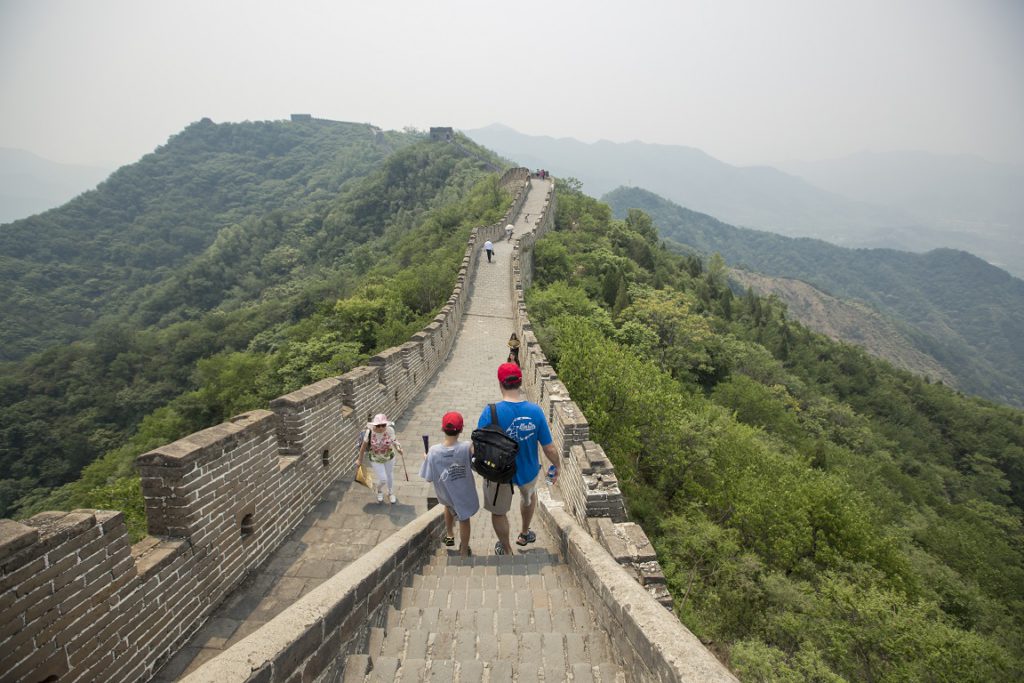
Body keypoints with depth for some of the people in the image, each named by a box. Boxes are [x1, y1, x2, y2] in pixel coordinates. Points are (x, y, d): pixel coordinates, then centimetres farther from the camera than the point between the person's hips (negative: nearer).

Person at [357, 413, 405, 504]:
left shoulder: (390, 430, -26)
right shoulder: (370, 431, -27)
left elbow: (394, 442, -15)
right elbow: (364, 444, -13)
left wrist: (398, 449, -37)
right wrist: (360, 458, -2)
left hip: (389, 457, 1)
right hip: (376, 460, -1)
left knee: (390, 475, 23)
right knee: (383, 479, 0)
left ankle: (390, 493, 54)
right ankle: (379, 491, 39)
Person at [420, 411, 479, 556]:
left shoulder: (433, 451, -25)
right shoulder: (467, 447, -28)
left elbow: (429, 478, -14)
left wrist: (426, 459, 2)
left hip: (444, 493, 2)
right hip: (464, 493, -1)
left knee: (449, 506, 37)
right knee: (464, 519, 24)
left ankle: (449, 535, 51)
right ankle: (464, 552, 41)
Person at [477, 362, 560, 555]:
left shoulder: (491, 411, -27)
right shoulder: (535, 411, -21)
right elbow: (549, 448, -13)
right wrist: (557, 466, 7)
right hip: (528, 472, 2)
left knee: (499, 512, 27)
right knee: (529, 495, 38)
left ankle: (506, 550, 49)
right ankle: (524, 534, 57)